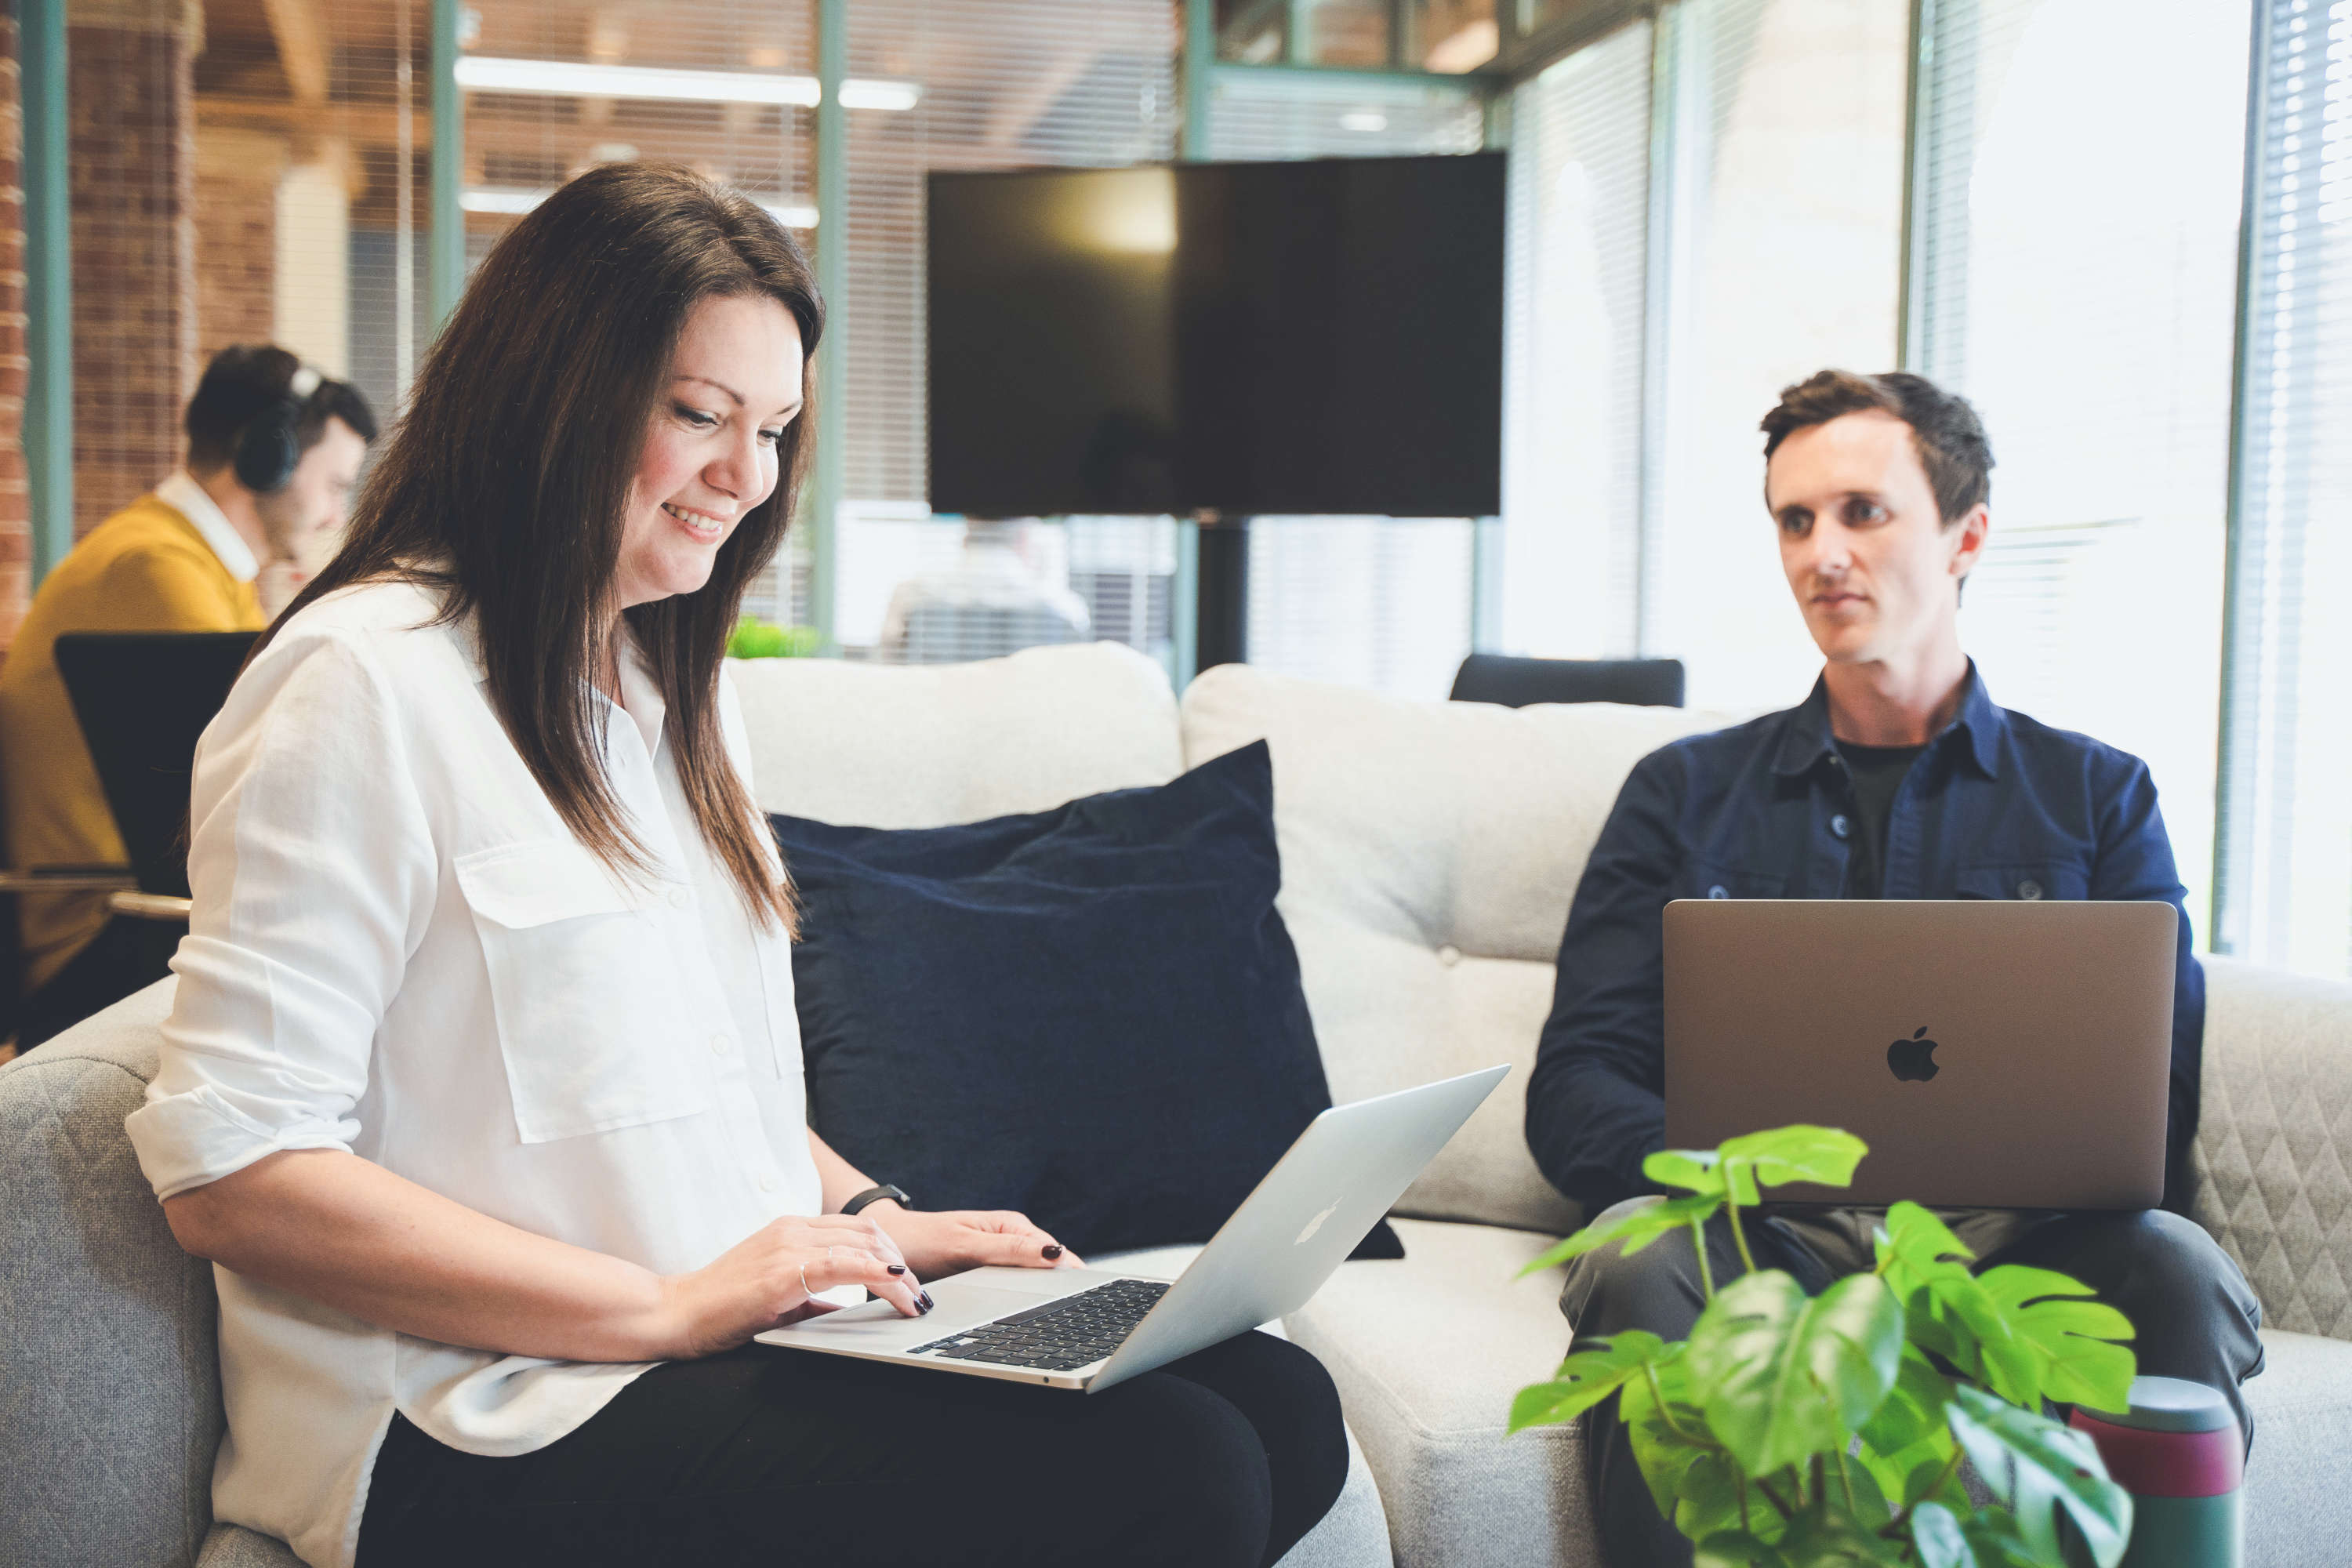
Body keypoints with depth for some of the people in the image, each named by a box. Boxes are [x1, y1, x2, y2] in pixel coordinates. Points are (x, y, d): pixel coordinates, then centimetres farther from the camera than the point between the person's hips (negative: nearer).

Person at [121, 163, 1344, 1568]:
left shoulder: (685, 688, 19)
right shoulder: (369, 684, -9)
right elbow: (228, 1174, -16)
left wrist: (868, 1219, 5)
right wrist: (672, 1306, -19)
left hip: (747, 1342, 9)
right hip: (499, 1431, -8)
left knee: (1284, 1408, -11)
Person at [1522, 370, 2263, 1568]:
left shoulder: (2097, 796, 18)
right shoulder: (1686, 793, 18)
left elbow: (2157, 1106, 7)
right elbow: (1574, 1089, 7)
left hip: (2013, 1249, 0)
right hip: (1755, 1243, 0)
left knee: (2176, 1271, -31)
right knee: (1647, 1260, -33)